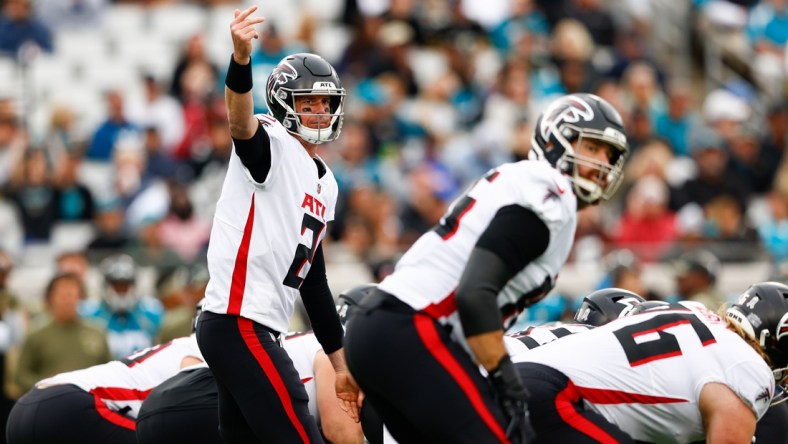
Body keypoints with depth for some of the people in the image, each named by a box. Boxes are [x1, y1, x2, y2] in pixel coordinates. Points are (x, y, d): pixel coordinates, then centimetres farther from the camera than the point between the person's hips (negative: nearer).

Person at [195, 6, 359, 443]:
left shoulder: (325, 183, 21)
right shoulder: (273, 145, -4)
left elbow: (313, 284, 25)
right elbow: (241, 122, -30)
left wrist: (341, 367, 25)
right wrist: (241, 58, -50)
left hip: (251, 330, 9)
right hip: (239, 325, -9)